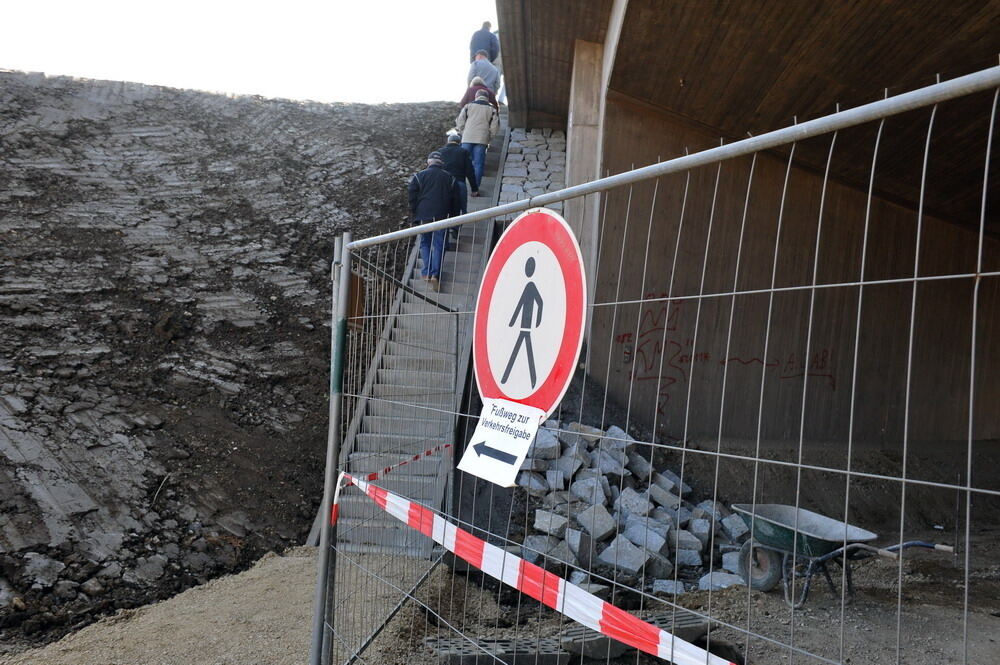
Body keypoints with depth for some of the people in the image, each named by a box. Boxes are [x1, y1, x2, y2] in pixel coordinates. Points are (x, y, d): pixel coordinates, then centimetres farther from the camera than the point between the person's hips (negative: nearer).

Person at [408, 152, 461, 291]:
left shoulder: (419, 176, 5)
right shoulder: (449, 178, 9)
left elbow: (412, 197, 3)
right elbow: (455, 200, 10)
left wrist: (413, 214, 12)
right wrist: (452, 217, 16)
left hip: (423, 215, 0)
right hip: (442, 216, 0)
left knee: (425, 243, 13)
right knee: (439, 245, 1)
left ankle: (427, 272, 3)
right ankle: (435, 275, -11)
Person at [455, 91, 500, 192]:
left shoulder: (468, 106, 10)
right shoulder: (492, 110, 10)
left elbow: (460, 122, 6)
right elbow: (495, 127, 4)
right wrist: (488, 139, 14)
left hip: (467, 139, 0)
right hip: (482, 140, 0)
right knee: (478, 164, 2)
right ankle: (475, 188, -2)